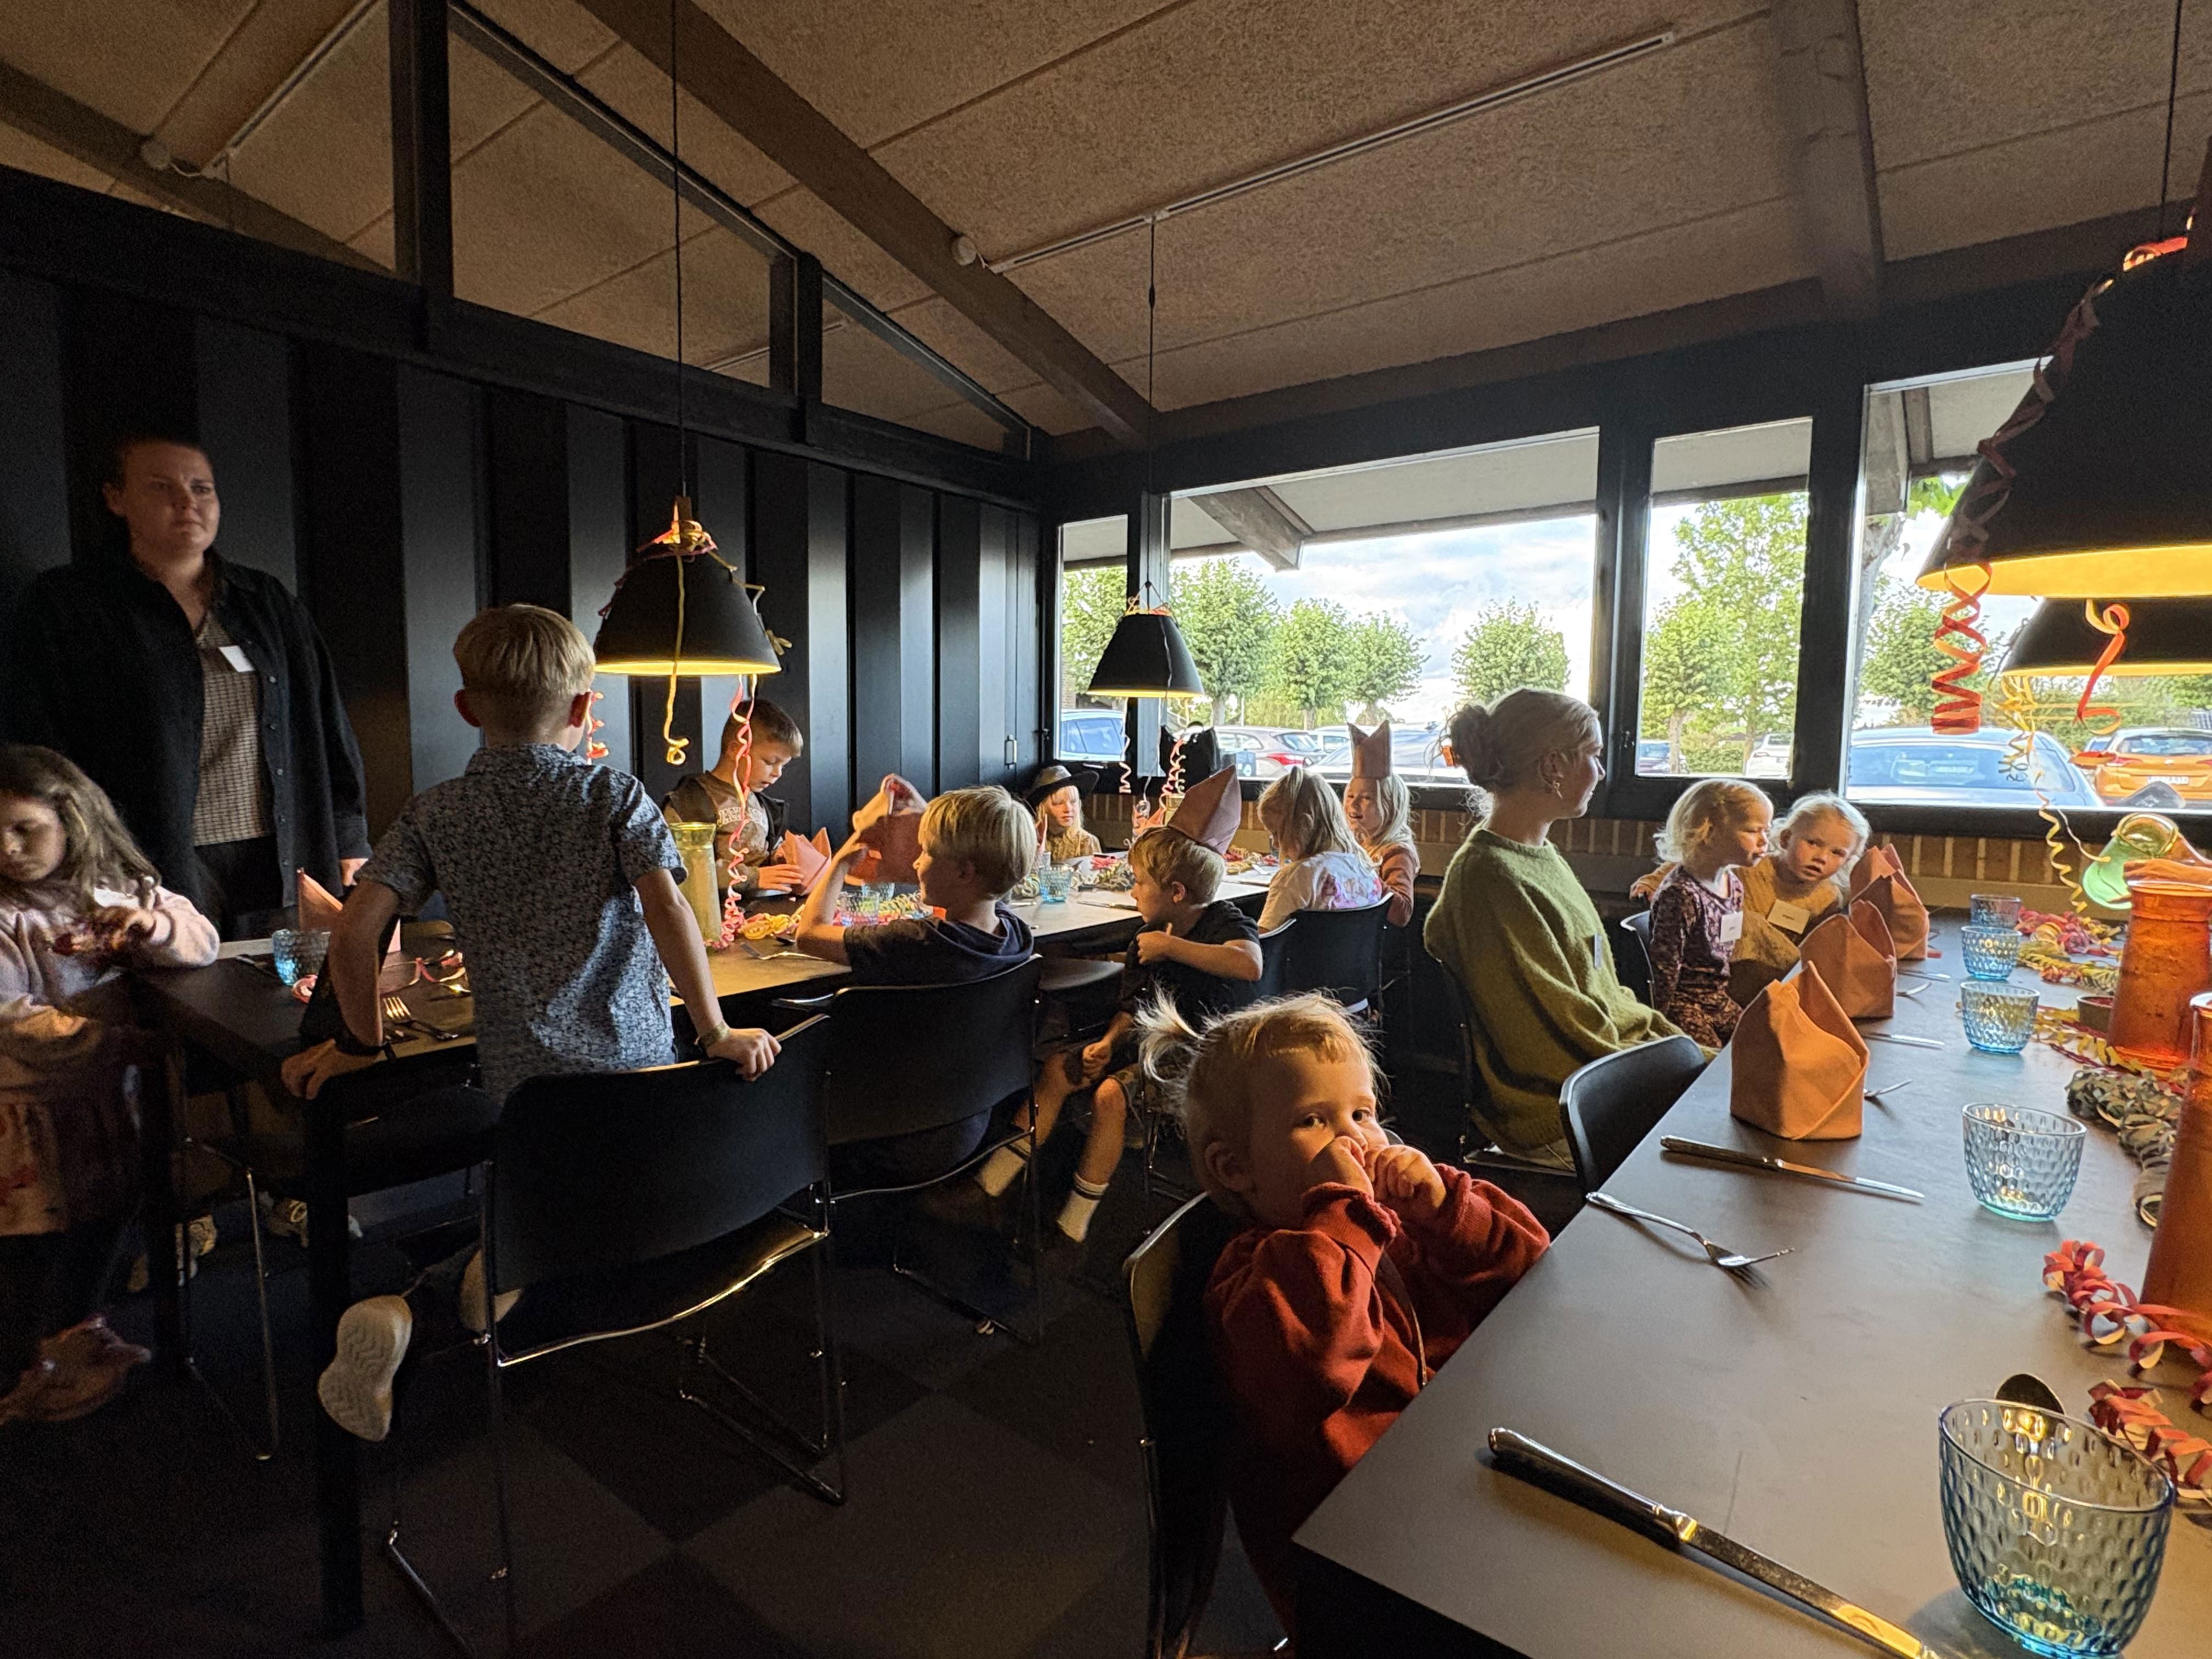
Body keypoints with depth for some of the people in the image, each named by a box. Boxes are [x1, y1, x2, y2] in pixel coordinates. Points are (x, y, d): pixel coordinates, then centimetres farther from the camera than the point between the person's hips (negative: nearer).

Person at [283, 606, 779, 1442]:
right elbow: (668, 911, -14)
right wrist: (716, 1031, -11)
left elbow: (355, 933, -4)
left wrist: (361, 1042, 11)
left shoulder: (434, 813, 4)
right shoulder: (615, 794, -1)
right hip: (635, 1064, -1)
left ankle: (403, 1306, 1)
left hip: (519, 1076, 1)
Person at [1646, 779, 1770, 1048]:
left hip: (1719, 1001, 9)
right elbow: (1665, 967, -21)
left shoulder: (1734, 885, 5)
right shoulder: (1682, 895, -24)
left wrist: (1722, 997, 18)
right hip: (1684, 1004, -9)